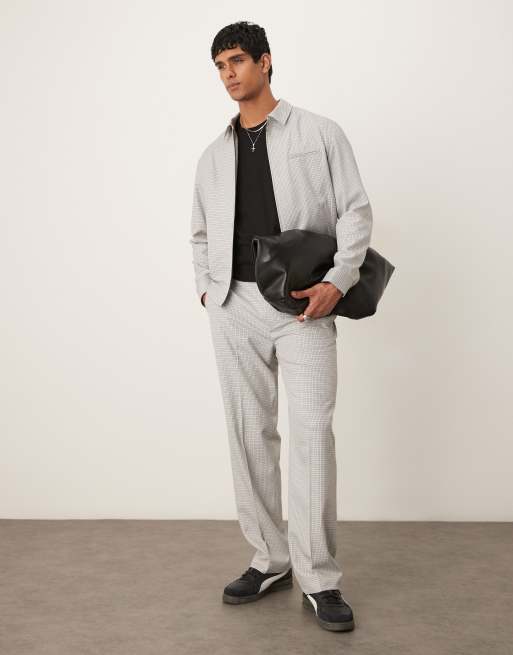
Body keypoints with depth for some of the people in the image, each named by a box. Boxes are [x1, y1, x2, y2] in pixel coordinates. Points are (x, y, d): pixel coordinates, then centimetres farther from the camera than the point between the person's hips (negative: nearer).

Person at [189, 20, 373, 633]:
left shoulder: (320, 133, 5)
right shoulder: (213, 155, 16)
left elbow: (355, 211, 0)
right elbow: (200, 231, 25)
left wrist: (337, 282, -14)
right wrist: (205, 286, 9)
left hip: (303, 304, -4)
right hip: (234, 306, 4)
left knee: (312, 433, -9)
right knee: (249, 434, 5)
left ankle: (318, 579, 1)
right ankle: (269, 560, 18)